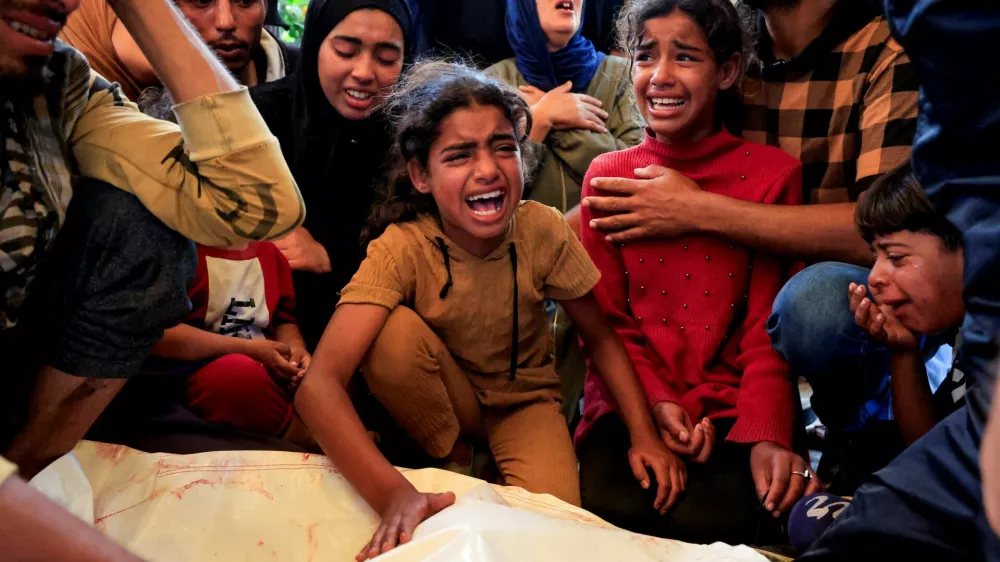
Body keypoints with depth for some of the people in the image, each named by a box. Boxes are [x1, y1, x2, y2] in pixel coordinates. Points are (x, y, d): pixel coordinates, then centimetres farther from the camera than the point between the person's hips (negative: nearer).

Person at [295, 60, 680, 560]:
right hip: (437, 400, 0)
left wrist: (643, 435, -19)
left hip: (523, 400, 0)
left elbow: (600, 337, -6)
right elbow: (318, 385, -39)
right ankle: (449, 465, -7)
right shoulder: (401, 250, -28)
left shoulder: (542, 231, -22)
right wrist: (393, 494, -54)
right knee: (394, 331, -32)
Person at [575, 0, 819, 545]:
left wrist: (766, 436, -17)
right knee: (614, 509, -28)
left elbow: (768, 327, -2)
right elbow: (606, 320, 5)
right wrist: (657, 403, -13)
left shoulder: (771, 172, 1)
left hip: (730, 406, -1)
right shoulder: (608, 174, 6)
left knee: (726, 517, -28)